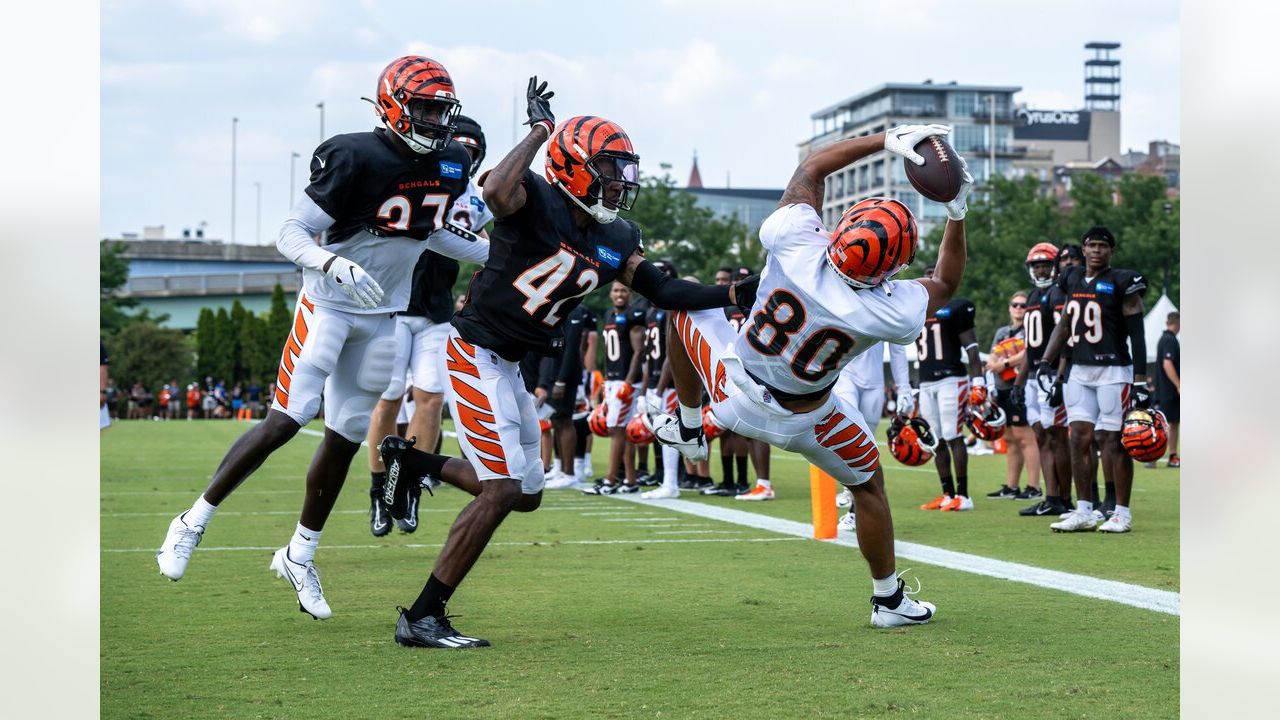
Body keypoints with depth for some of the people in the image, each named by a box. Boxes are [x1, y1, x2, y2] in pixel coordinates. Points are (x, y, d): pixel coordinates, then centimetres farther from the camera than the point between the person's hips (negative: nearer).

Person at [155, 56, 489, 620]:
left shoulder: (452, 165, 1)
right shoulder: (357, 160, -20)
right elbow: (291, 233, -19)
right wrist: (336, 265, -37)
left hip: (386, 317, 6)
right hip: (329, 303, -6)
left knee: (345, 439, 8)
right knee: (285, 421, -13)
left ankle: (298, 557, 22)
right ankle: (193, 524, 1)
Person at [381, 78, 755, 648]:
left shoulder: (614, 241, 7)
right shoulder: (538, 202, -17)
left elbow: (663, 291, 11)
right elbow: (496, 192, -39)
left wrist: (732, 295, 0)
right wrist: (541, 129, -27)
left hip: (509, 367, 9)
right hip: (474, 353, -9)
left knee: (526, 494, 16)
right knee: (501, 490, -14)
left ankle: (409, 461, 31)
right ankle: (421, 619, -7)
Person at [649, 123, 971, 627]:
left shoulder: (796, 246, -31)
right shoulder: (890, 312, -29)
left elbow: (810, 167, -13)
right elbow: (945, 284, -4)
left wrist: (885, 140, -14)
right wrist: (957, 212, -4)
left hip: (733, 394, 1)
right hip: (800, 423, 0)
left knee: (686, 301, 24)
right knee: (869, 483, 24)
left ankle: (688, 429, 36)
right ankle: (888, 600, 34)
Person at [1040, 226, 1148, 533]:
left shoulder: (1121, 284, -8)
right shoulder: (1073, 281, 11)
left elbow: (1136, 335, -8)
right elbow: (1064, 327, 20)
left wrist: (1140, 381, -12)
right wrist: (1047, 362, 11)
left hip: (1113, 372, -6)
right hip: (1080, 371, 6)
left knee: (1113, 441, -4)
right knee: (1079, 438, 4)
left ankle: (1122, 512, 4)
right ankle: (1083, 512, 9)